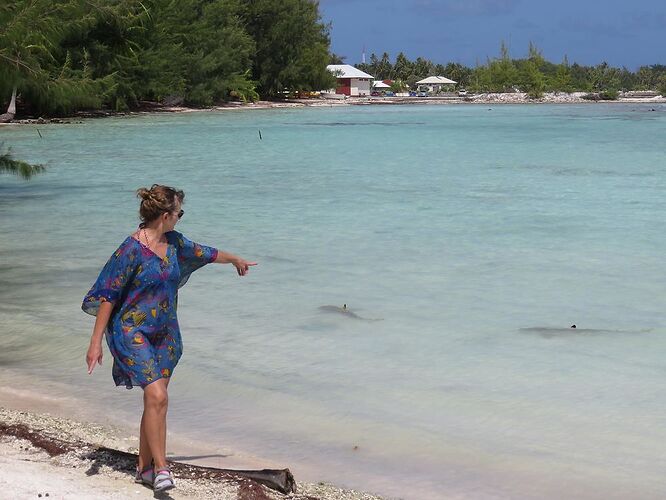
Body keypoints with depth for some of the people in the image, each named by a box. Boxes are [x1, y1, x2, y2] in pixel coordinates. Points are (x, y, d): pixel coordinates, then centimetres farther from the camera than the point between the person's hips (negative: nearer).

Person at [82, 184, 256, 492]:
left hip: (164, 333, 7)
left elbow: (205, 253, 25)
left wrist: (236, 260, 42)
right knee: (157, 397, -19)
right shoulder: (132, 249, -17)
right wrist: (96, 342, -17)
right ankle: (161, 469, -12)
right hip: (132, 332, -7)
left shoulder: (174, 242, 5)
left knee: (155, 400, 8)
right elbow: (107, 296, -16)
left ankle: (144, 468, 19)